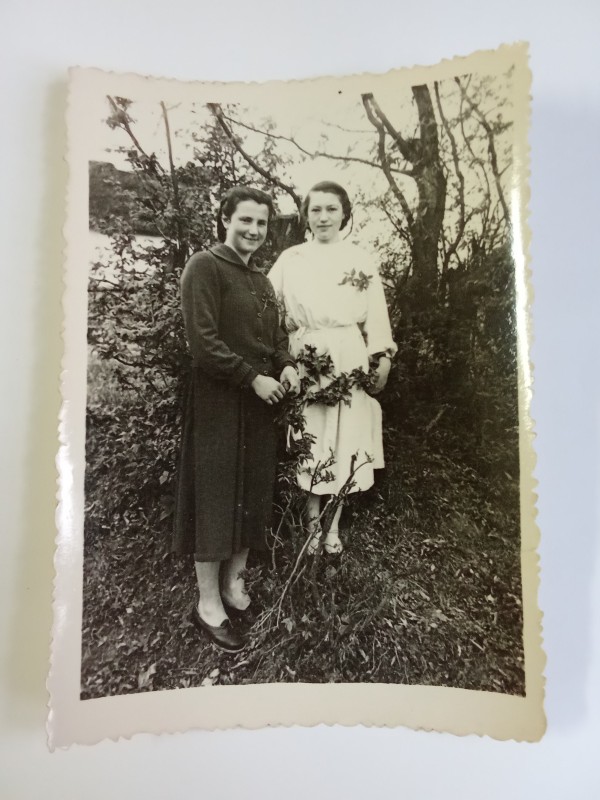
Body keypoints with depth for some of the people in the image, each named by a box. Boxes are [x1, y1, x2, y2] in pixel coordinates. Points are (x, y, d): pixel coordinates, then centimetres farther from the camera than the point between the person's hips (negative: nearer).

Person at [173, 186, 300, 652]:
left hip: (261, 405, 8)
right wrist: (253, 378, -16)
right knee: (217, 497, 0)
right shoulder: (204, 267, -8)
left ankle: (235, 584, 28)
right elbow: (203, 339, -17)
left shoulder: (262, 279, 17)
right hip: (219, 404, -7)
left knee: (253, 496, 12)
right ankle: (208, 603, 15)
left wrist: (287, 365, 0)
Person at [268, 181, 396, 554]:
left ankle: (334, 526, 17)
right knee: (308, 441, 3)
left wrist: (382, 358, -3)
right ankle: (314, 525, 17)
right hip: (305, 362, 0)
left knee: (345, 442, 3)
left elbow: (376, 316, 5)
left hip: (350, 362, 0)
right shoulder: (291, 259, 7)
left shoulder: (361, 260, 7)